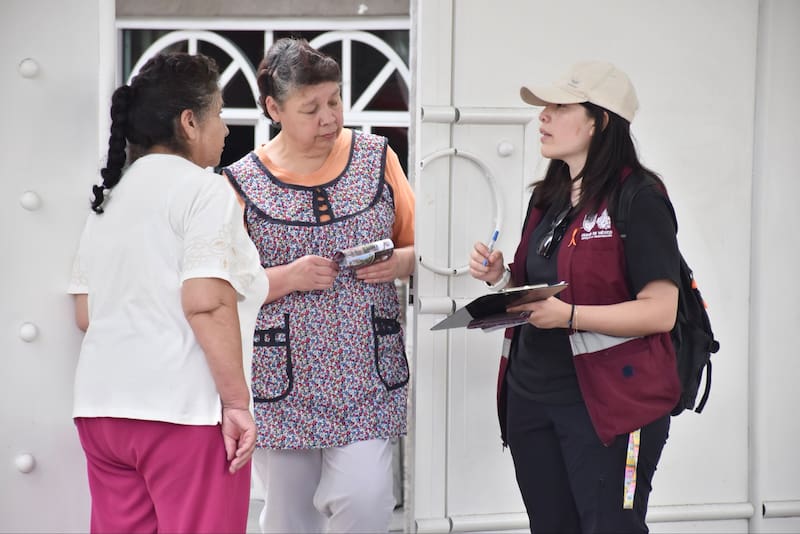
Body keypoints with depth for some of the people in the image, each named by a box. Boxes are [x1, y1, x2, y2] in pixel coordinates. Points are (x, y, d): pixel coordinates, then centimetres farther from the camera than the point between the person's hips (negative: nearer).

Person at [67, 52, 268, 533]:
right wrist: (238, 403, -15)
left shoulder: (110, 196, 15)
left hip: (102, 406, 8)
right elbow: (206, 303, -18)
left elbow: (86, 314, 15)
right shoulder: (204, 190, -7)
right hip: (184, 409, -7)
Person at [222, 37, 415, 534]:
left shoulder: (377, 158, 6)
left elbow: (419, 245, 12)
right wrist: (287, 278, -15)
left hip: (369, 373, 1)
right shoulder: (243, 182, -1)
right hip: (283, 379, 0)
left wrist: (400, 262, -10)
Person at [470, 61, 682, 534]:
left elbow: (660, 311, -19)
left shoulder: (639, 200, -12)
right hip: (531, 395, 8)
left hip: (608, 403, -8)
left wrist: (570, 316, -27)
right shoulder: (548, 197, 13)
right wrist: (502, 278, 2)